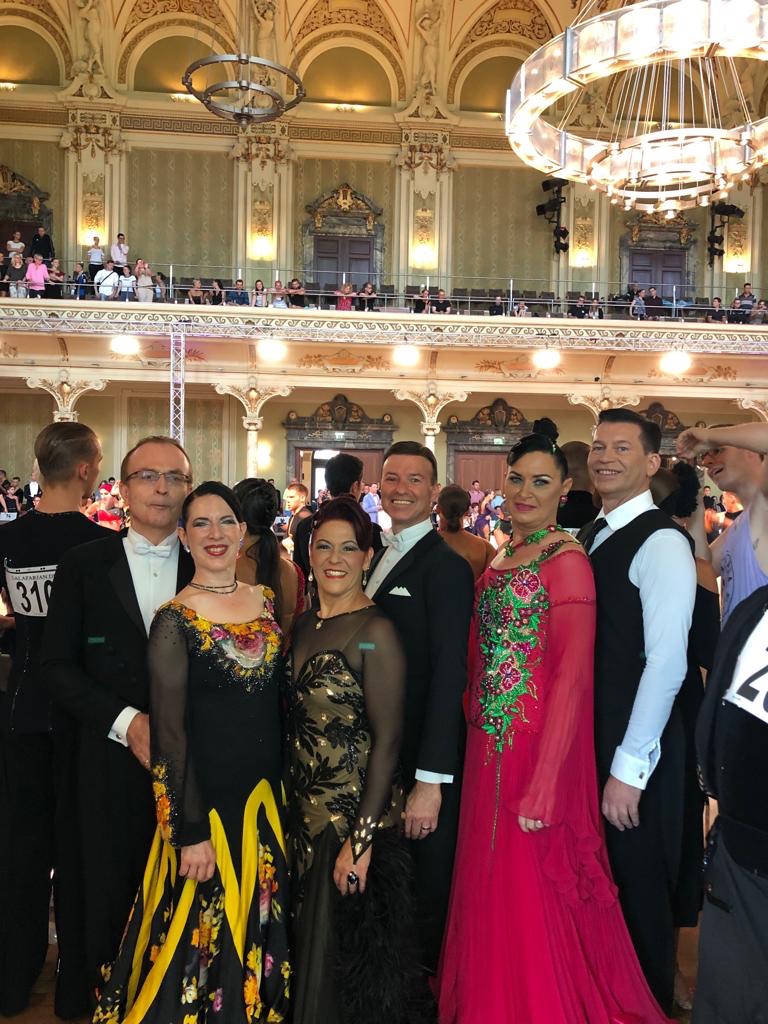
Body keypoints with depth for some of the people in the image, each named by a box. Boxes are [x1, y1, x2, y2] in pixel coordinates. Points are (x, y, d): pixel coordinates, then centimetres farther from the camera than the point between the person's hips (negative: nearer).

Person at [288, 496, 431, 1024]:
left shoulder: (375, 632, -15)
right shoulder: (304, 626, 6)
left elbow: (387, 740, -17)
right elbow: (297, 724, 11)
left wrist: (361, 839, -19)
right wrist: (290, 810, 7)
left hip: (356, 817, -7)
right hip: (306, 812, 7)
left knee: (346, 955, 8)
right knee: (310, 947, 19)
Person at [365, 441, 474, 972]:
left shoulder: (446, 566, -14)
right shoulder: (377, 556, 10)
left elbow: (449, 675, -19)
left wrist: (430, 780, -21)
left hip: (421, 761, -7)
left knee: (424, 899, 10)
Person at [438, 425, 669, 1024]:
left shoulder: (566, 560, -14)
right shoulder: (503, 558, 10)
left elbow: (572, 677, -18)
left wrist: (544, 785, -21)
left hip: (537, 746, -8)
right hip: (489, 746, 8)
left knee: (534, 901, 6)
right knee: (493, 888, 20)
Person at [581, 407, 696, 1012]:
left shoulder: (662, 542, -15)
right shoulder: (588, 538, 10)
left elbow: (666, 662, -20)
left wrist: (629, 768, -19)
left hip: (632, 754, -7)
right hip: (587, 740, 7)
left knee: (637, 890, 11)